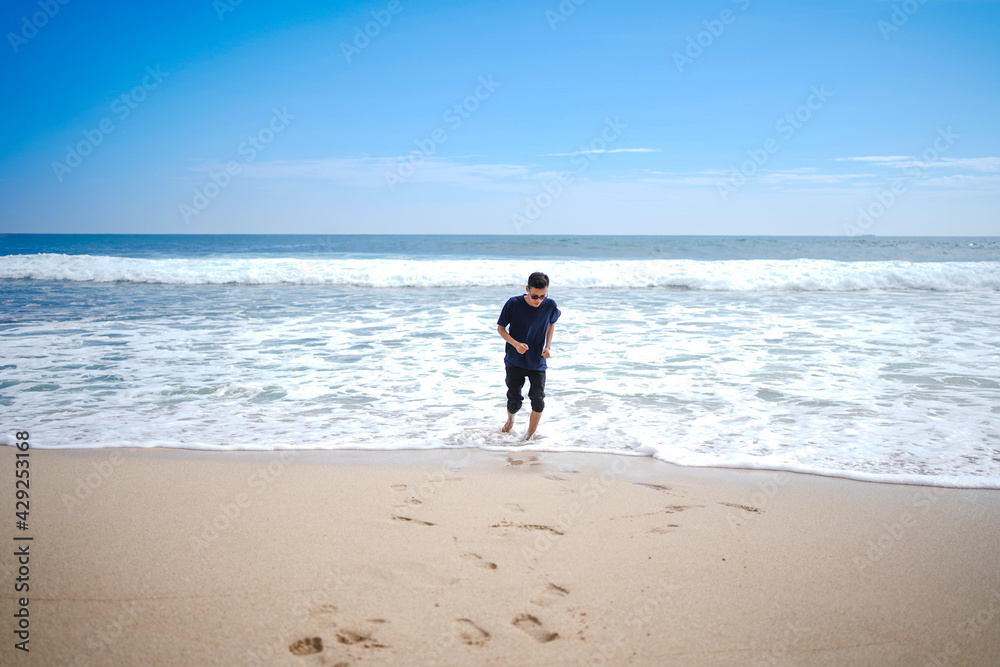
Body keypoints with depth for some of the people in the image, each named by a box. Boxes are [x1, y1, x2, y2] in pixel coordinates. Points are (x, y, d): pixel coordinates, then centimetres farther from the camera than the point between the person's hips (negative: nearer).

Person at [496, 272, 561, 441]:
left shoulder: (550, 306, -11)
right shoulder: (513, 304, -18)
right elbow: (500, 328, -7)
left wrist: (548, 346, -2)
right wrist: (515, 344, -23)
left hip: (538, 362, 1)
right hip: (515, 361, -1)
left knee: (538, 398, -9)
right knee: (514, 399, 4)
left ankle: (531, 434, 14)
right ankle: (510, 420, 40)